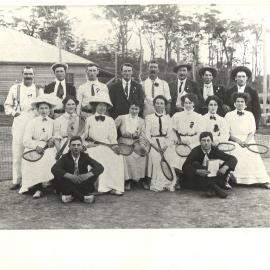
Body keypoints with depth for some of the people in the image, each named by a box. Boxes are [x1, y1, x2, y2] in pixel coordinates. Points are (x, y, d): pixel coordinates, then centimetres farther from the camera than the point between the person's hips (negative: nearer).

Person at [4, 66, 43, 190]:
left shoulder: (39, 89, 12)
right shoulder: (15, 88, 11)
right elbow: (7, 105, 14)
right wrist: (13, 112, -4)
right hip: (19, 123, 0)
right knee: (17, 152, -1)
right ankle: (16, 181, 8)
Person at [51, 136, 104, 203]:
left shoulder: (85, 156, -2)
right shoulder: (65, 157, -5)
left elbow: (100, 167, -15)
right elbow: (54, 169, -22)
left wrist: (87, 175, -33)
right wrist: (70, 176, -36)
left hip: (83, 184, 1)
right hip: (69, 185, 0)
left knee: (95, 172, -22)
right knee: (58, 176, -27)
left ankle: (71, 195, -19)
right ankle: (83, 196, -24)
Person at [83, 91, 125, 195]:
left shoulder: (110, 120, 16)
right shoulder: (89, 119, 15)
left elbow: (113, 137, 8)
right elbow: (84, 136, 13)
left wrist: (115, 146, -12)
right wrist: (87, 143, -8)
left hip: (107, 147, 1)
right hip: (93, 147, 0)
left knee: (117, 157, -29)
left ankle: (114, 187, -24)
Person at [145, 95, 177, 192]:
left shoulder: (168, 118, 16)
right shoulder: (149, 118, 9)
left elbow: (171, 134, 9)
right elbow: (147, 134, 2)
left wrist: (167, 145, -9)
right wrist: (155, 145, -10)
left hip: (166, 145, 2)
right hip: (154, 143, -2)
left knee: (168, 162, -14)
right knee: (156, 162, -16)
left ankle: (169, 184, -6)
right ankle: (157, 185, -8)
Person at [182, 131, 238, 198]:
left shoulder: (215, 150, -6)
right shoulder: (195, 151, -12)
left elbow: (233, 159, -11)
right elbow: (185, 167, -22)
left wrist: (225, 167, -32)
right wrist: (198, 172, -41)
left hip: (213, 177, 2)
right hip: (200, 177, -2)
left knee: (226, 164, -15)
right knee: (195, 164, -28)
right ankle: (214, 187, -40)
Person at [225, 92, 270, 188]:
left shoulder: (250, 115, 13)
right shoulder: (229, 115, 7)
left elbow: (252, 132, 8)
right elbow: (227, 133, 1)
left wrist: (246, 141, -11)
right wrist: (238, 141, -12)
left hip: (248, 141, 2)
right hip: (234, 141, -2)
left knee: (254, 158, -20)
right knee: (236, 157, -28)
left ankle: (262, 181, -20)